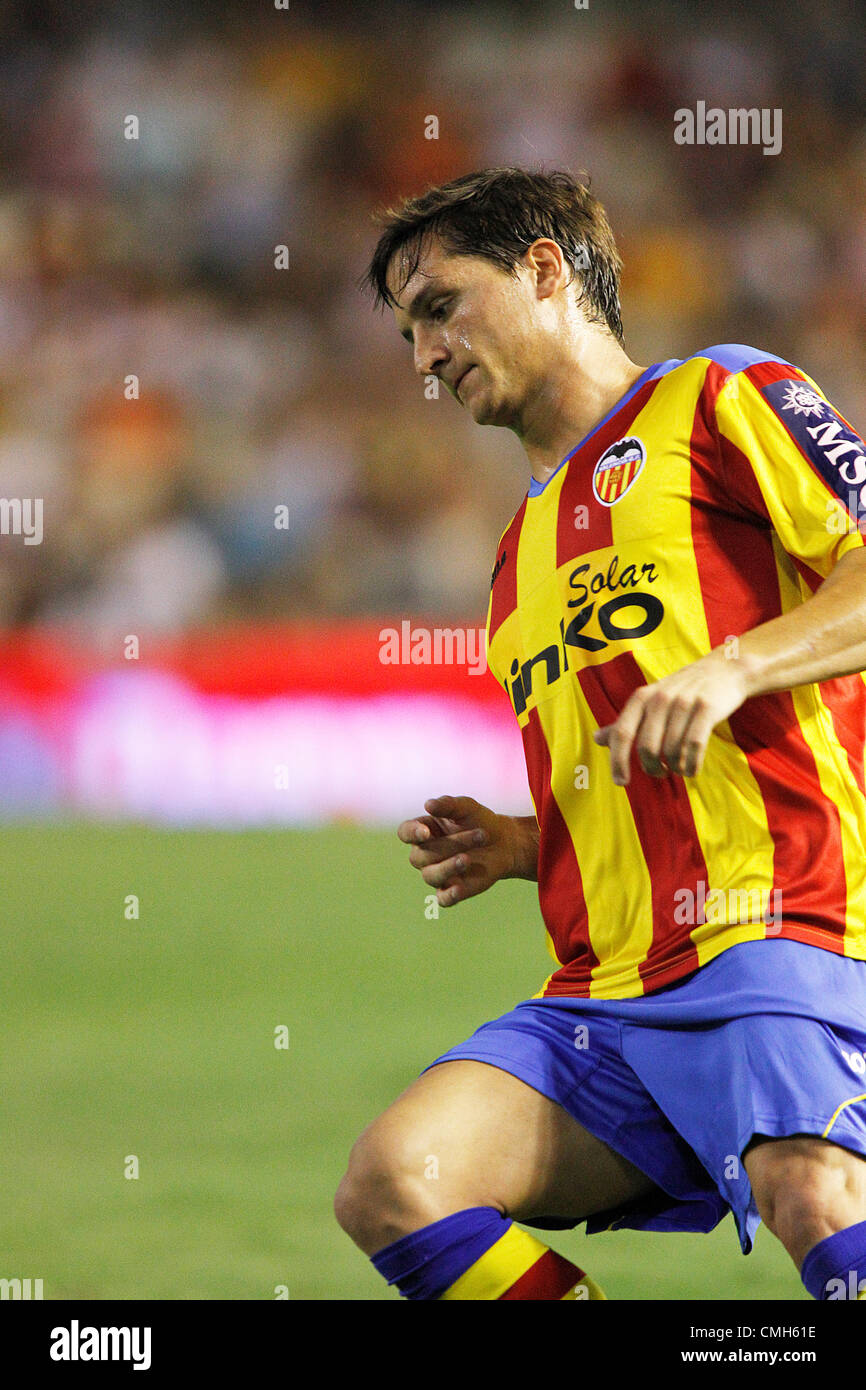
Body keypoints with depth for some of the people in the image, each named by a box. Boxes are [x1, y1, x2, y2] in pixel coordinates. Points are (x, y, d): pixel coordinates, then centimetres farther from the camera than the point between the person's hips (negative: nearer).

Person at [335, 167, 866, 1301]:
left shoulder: (719, 400, 8)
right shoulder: (523, 551, 31)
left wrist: (726, 669, -18)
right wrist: (516, 848, 15)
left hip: (772, 929, -7)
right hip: (601, 995, 7)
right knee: (392, 1184, -17)